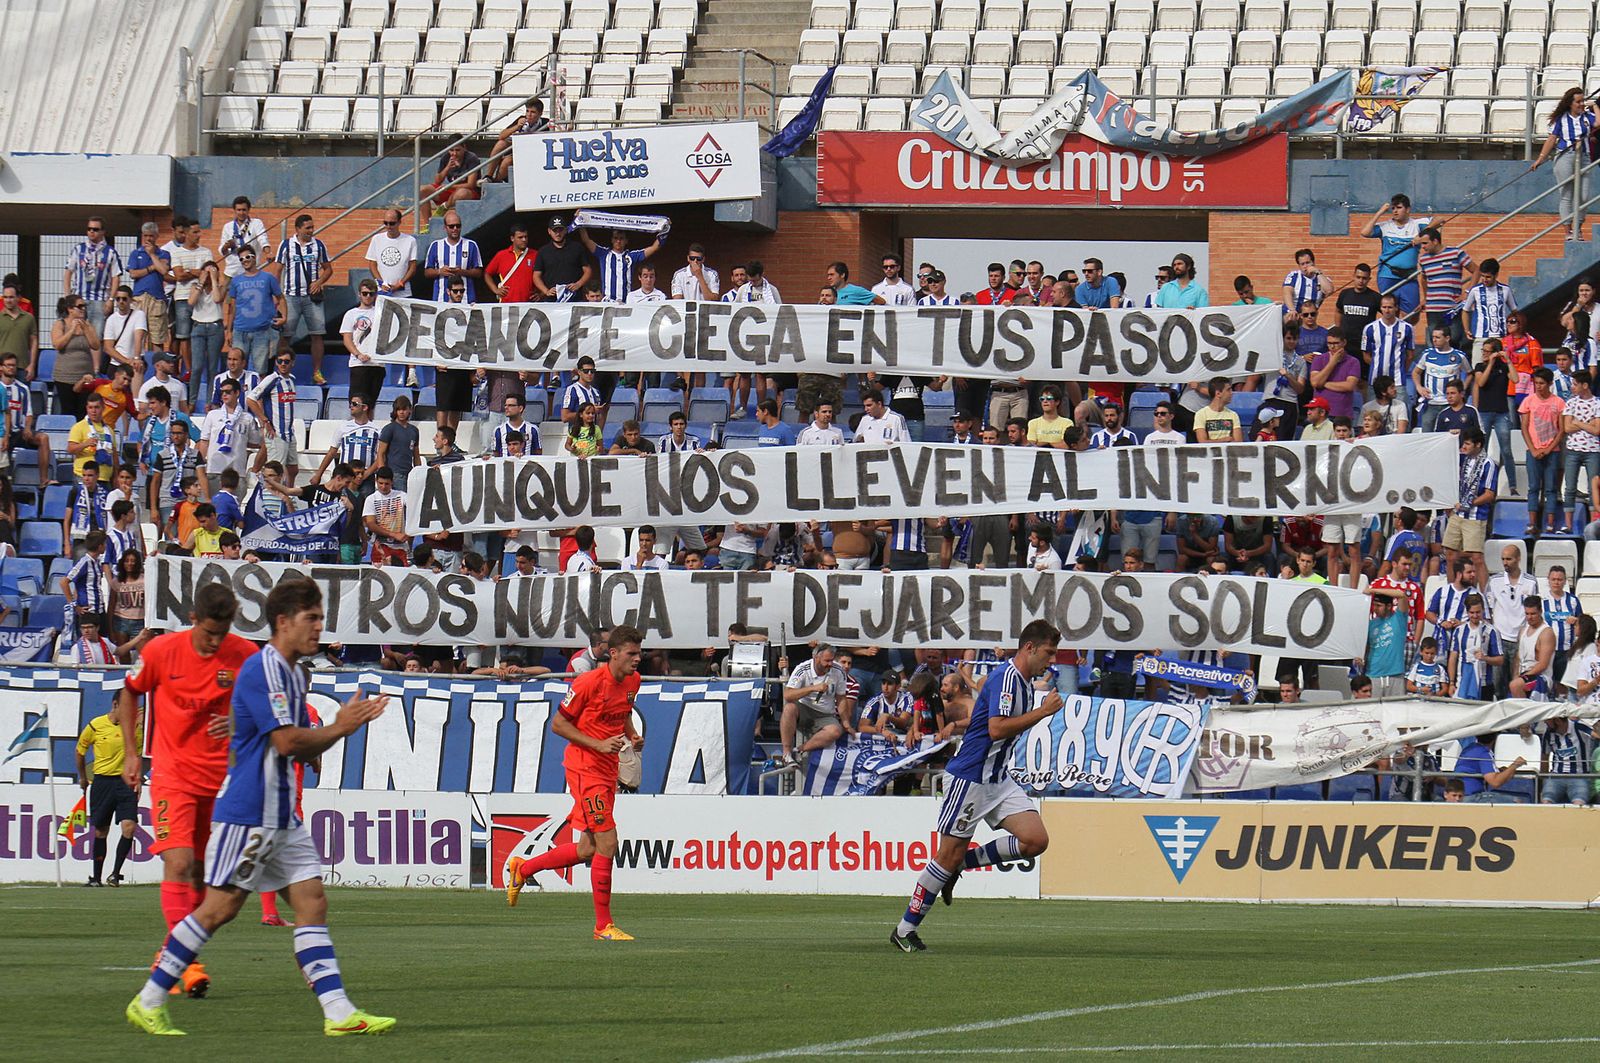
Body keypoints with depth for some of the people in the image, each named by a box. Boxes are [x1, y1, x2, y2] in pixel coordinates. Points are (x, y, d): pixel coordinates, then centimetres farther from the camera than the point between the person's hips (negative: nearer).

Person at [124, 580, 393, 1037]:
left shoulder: (294, 674, 15)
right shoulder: (261, 669, -15)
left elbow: (302, 748, 19)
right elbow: (286, 741, -22)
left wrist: (345, 724, 2)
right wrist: (340, 729, -10)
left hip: (282, 817, 9)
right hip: (247, 811, -9)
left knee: (312, 901, 1)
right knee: (220, 907, -6)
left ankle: (338, 1011, -3)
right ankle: (148, 1002, 3)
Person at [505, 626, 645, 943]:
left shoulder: (633, 681, 7)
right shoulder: (589, 683, -17)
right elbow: (557, 724, -11)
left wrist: (633, 737, 5)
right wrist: (599, 745, -19)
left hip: (608, 771, 8)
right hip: (584, 769, -8)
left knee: (587, 851, 12)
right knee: (607, 843, -13)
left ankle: (522, 869, 34)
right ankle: (604, 925, -6)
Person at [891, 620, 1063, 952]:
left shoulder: (1025, 683, 12)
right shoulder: (1006, 679, -17)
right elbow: (996, 729, -29)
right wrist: (1043, 711, -24)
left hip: (999, 780, 9)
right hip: (969, 778, -9)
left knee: (1036, 840, -7)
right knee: (949, 855, -4)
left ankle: (963, 863, 9)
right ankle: (904, 930, 7)